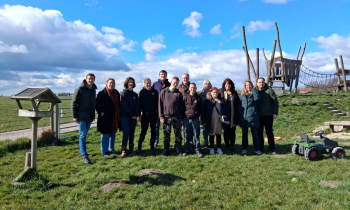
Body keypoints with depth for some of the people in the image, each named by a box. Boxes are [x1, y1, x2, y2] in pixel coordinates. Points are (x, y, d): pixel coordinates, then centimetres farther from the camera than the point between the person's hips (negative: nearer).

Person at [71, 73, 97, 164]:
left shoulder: (93, 90, 12)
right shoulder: (80, 89, -8)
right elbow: (74, 103, -9)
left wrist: (93, 115, 16)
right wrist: (74, 116, -12)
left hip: (89, 117, 6)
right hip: (81, 116, -6)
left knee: (84, 135, 15)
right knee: (83, 135, -6)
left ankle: (82, 152, 26)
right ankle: (84, 156, -6)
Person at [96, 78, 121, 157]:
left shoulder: (116, 93, 9)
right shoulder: (102, 93, -8)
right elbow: (97, 104, -7)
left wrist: (119, 114, 11)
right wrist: (100, 112, -15)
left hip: (115, 118, 6)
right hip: (105, 118, -6)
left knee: (113, 134, 15)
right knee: (105, 134, 1)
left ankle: (111, 148, 30)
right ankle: (104, 151, 12)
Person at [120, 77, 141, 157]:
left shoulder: (135, 94, 13)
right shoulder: (123, 93, -2)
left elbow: (137, 105, 6)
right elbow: (124, 105, -10)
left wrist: (136, 115, -8)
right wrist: (131, 114, -12)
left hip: (133, 117, 5)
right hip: (125, 116, -5)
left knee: (132, 133, 7)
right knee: (126, 133, -7)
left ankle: (131, 150, 15)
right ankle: (123, 150, -2)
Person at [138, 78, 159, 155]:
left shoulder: (155, 92, 4)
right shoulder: (142, 92, 4)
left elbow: (157, 103, 6)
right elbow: (139, 103, 5)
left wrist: (158, 113, 3)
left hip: (153, 114, 1)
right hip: (145, 114, -1)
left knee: (153, 131, 7)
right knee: (143, 131, 2)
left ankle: (152, 147, 16)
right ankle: (139, 146, 14)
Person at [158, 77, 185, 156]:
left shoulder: (179, 93, 6)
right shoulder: (164, 92, 5)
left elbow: (181, 106, 6)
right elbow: (160, 104, 3)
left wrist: (182, 118, 2)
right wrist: (161, 116, -4)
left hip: (177, 117, 0)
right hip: (166, 117, 0)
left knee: (178, 134, 5)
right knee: (166, 134, 6)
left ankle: (178, 149, 17)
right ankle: (166, 149, 18)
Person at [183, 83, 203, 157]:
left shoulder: (198, 98, 4)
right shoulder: (185, 97, 2)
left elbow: (200, 109, 11)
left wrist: (197, 115, 2)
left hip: (195, 119, 0)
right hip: (186, 119, 0)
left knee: (196, 136, 5)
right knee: (187, 136, 8)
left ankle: (198, 151, 14)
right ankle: (186, 150, 19)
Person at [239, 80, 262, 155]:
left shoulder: (254, 94, 5)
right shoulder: (242, 94, 12)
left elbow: (257, 98, -18)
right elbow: (239, 104, 15)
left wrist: (254, 89, -8)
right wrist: (240, 114, 4)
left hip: (253, 117, -2)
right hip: (244, 117, 3)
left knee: (255, 133, 1)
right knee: (244, 133, 9)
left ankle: (257, 149, 11)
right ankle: (244, 148, 19)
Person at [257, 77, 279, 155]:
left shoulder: (269, 90, -2)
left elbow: (275, 101, -3)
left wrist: (275, 113, -8)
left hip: (268, 115, -3)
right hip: (258, 116, 3)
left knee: (269, 132, 2)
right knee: (259, 132, 9)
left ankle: (272, 148, 12)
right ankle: (260, 148, 20)